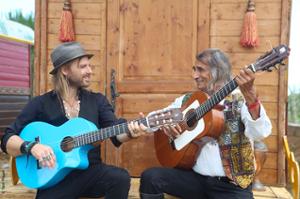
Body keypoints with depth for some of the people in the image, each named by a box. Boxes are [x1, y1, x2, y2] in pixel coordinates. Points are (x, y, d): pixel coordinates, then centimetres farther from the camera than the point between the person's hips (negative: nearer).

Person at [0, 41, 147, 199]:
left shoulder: (97, 100, 9)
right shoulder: (41, 104, 2)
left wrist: (130, 132, -25)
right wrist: (31, 146, -20)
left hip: (91, 170, 2)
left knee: (121, 178, -27)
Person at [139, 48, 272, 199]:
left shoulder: (240, 101, -3)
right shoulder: (187, 100, 9)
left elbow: (260, 133, -19)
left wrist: (250, 96, -34)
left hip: (232, 185, -3)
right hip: (195, 177, 3)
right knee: (150, 177, -17)